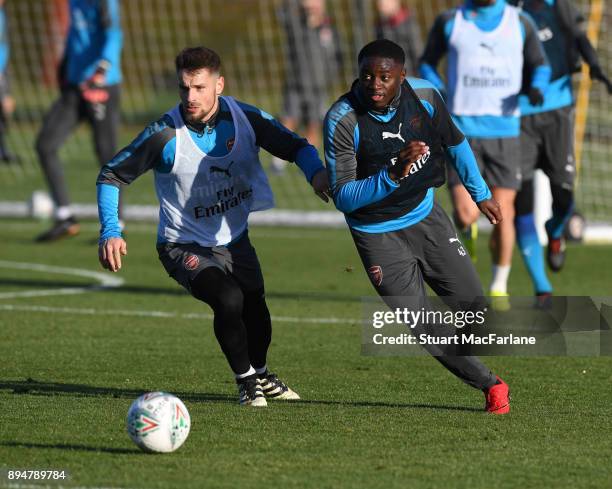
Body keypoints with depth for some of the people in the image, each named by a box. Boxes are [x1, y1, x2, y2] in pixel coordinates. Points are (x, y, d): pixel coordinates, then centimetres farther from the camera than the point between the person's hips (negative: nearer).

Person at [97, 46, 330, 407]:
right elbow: (111, 176, -15)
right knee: (228, 300, -27)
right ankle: (246, 381, -3)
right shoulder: (165, 135, -24)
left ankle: (261, 376, 47)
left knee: (255, 308, 15)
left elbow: (295, 147, -1)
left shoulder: (247, 118, -15)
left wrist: (317, 172, -24)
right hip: (184, 246, -4)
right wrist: (111, 232, -28)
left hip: (235, 239, 5)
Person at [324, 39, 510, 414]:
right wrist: (392, 175, -39)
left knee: (472, 304, 2)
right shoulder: (341, 121, -24)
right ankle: (490, 384, 11)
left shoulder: (425, 96, -12)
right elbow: (342, 197, -26)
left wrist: (481, 194, 17)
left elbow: (455, 143, 9)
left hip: (426, 214, 4)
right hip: (377, 233, -3)